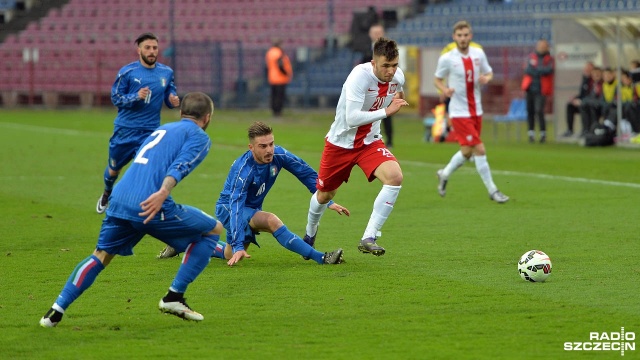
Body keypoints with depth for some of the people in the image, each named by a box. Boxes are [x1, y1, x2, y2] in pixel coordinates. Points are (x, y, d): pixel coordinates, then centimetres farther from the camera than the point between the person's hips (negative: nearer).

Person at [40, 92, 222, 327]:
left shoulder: (162, 129, 31)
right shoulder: (199, 136, 8)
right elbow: (179, 166, -11)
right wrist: (163, 193, -25)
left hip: (119, 200, 7)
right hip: (150, 206, -7)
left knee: (101, 256, 23)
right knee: (213, 229, 11)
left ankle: (57, 310, 9)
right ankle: (174, 297, 7)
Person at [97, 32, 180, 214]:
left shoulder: (166, 72, 2)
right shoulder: (127, 72, -8)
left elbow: (170, 96, 12)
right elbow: (116, 98, -7)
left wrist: (173, 101, -12)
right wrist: (136, 96, -24)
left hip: (150, 132, 1)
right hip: (125, 130, -1)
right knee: (114, 168, 18)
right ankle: (107, 195, 49)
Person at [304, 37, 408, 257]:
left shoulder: (397, 76, -9)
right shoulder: (359, 76, -29)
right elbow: (352, 118, -38)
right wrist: (385, 111, -41)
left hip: (370, 142, 4)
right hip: (341, 142, -4)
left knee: (395, 177, -25)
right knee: (324, 195, 13)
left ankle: (368, 239, -19)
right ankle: (310, 233, 48)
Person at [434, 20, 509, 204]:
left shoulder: (478, 54, 1)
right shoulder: (446, 59, -10)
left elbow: (489, 73, 13)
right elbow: (437, 80, 2)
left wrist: (486, 78, -11)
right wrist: (445, 90, -19)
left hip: (476, 111, 6)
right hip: (459, 112, -6)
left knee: (467, 152, 14)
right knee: (479, 150, -11)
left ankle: (444, 174, 40)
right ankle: (492, 190, -1)